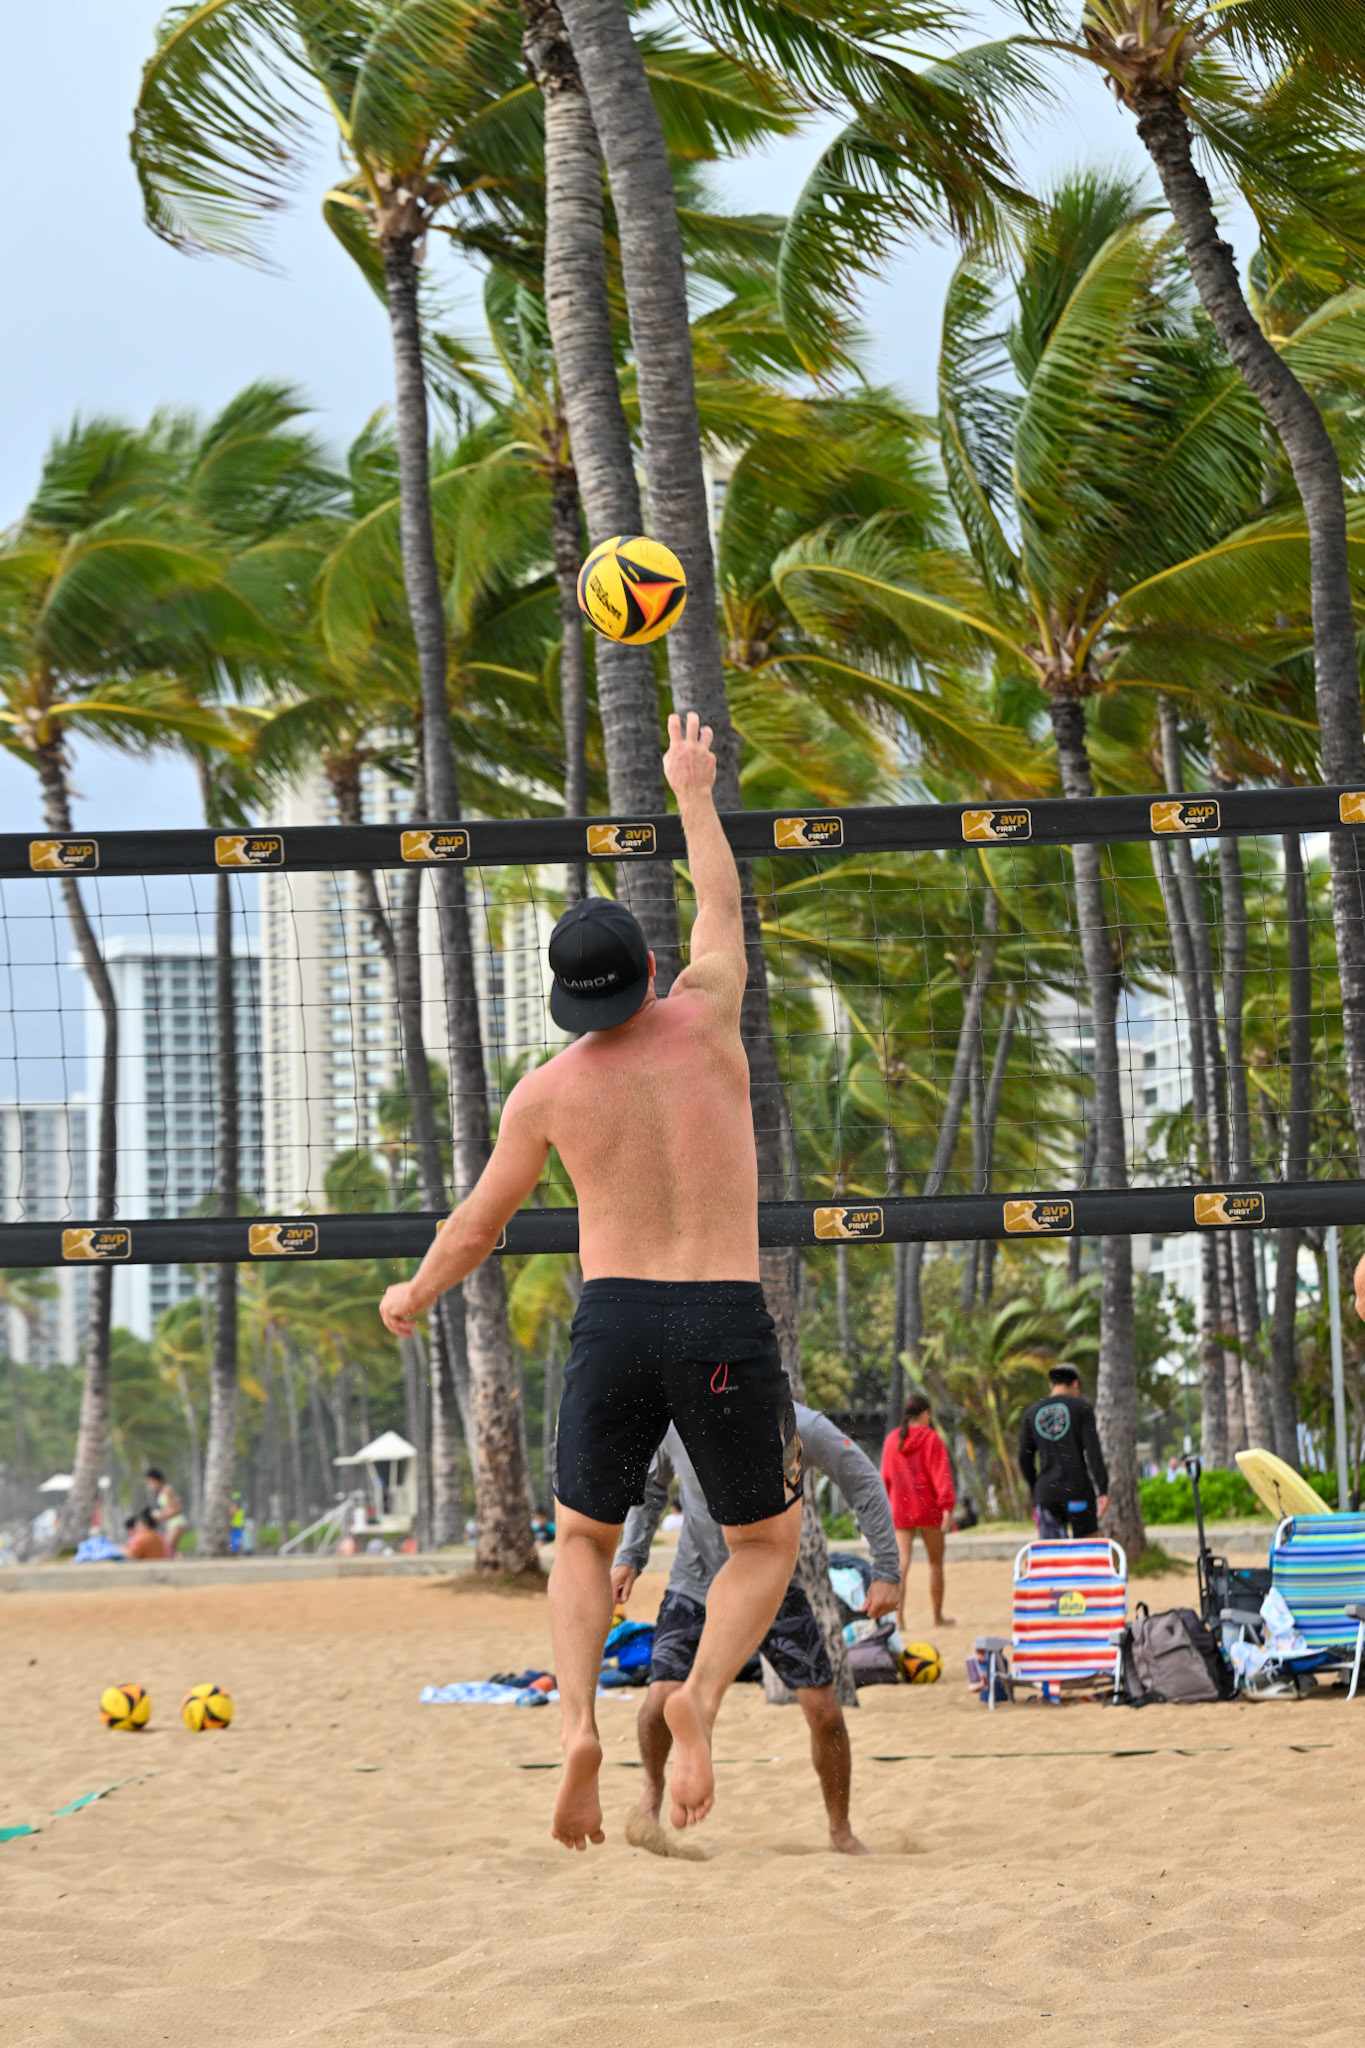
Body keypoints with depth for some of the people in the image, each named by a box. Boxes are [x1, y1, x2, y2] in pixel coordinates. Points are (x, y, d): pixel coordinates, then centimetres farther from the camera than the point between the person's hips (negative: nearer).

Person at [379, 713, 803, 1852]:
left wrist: (415, 1298, 31)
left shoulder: (548, 1091, 0)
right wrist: (695, 793, 33)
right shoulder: (706, 1018, -2)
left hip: (614, 1325, 1)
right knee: (768, 1543, 16)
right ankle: (701, 1697, -12)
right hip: (728, 1328, -1)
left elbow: (478, 1226, 11)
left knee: (583, 1543, 20)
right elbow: (723, 910, 19)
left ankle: (580, 1722, -6)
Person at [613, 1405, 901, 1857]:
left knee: (825, 1712, -6)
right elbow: (651, 1484, 8)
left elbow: (864, 1484, -6)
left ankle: (841, 1833, 17)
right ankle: (652, 1790, 16)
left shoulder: (801, 1427, -21)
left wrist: (886, 1573, -7)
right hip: (696, 1585, 0)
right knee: (662, 1699, -18)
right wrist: (631, 1556, 3)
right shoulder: (672, 1423, -16)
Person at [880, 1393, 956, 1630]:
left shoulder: (892, 1440, 6)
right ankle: (938, 1617, 18)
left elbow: (886, 1477, 11)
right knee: (935, 1563, 11)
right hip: (929, 1509, -3)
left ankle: (899, 1618, -15)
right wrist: (948, 1507, -15)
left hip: (900, 1511, 3)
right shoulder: (932, 1439, -7)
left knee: (901, 1564, -2)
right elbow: (942, 1475, -12)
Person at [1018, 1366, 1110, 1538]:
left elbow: (1025, 1459, 11)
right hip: (1078, 1491, -3)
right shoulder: (1082, 1409, -2)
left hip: (1046, 1493, 3)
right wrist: (1103, 1491, -12)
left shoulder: (1032, 1414, 9)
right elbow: (1093, 1452, -11)